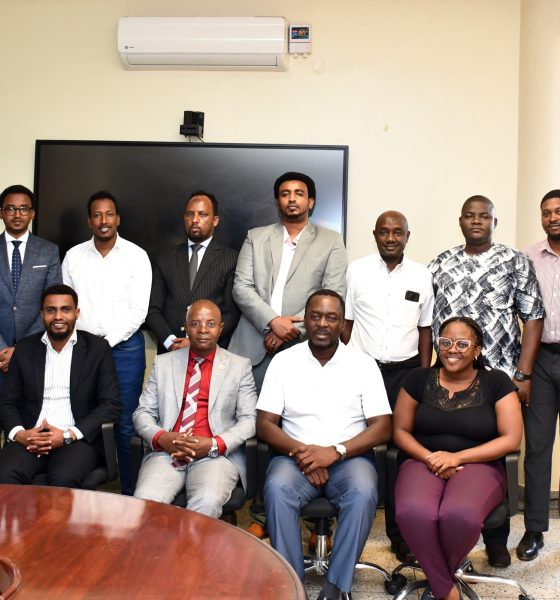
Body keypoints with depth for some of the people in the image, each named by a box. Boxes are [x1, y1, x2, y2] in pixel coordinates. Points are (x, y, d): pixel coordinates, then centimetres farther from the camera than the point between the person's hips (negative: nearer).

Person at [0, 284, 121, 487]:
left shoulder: (98, 348, 4)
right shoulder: (24, 348, 12)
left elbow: (111, 404, -2)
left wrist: (68, 435, -14)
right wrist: (18, 433, -10)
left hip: (77, 438, -2)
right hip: (29, 438, 2)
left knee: (63, 480, -32)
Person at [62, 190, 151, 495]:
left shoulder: (136, 256, -1)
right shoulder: (73, 256, 7)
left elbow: (138, 311, -5)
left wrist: (108, 342, -11)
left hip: (125, 347, -2)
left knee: (126, 425, 0)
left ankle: (130, 491, 12)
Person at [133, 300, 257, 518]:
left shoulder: (239, 366, 10)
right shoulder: (163, 363, 15)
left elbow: (249, 420, 3)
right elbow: (143, 413, 12)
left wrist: (214, 445, -13)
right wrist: (161, 438, -10)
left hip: (217, 455, -1)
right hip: (166, 452, 2)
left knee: (208, 502, -32)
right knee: (145, 500, -28)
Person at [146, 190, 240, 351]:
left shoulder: (231, 259, 2)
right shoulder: (165, 260, 11)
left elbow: (232, 313, -3)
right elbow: (153, 309, 9)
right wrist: (170, 341, -8)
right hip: (170, 351, 2)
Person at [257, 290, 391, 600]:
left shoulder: (363, 363, 2)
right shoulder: (283, 361, 4)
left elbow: (382, 427, -3)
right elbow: (264, 424, 0)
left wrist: (335, 451, -17)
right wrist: (300, 451, -18)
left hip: (348, 457, 0)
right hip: (296, 456, 1)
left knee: (363, 494, -32)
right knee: (277, 489, -31)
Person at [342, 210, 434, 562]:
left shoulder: (422, 276, 6)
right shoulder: (357, 270, 3)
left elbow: (426, 330, 10)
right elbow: (345, 322, 5)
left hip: (405, 372, 1)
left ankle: (400, 534, 14)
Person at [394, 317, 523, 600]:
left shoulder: (496, 382, 2)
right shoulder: (419, 379, 7)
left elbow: (511, 439, -3)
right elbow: (400, 431, 8)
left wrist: (457, 457, -14)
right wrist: (429, 458, -12)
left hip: (478, 466, -1)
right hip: (424, 463, 1)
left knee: (460, 516, -36)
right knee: (413, 514, -34)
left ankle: (437, 577, -1)